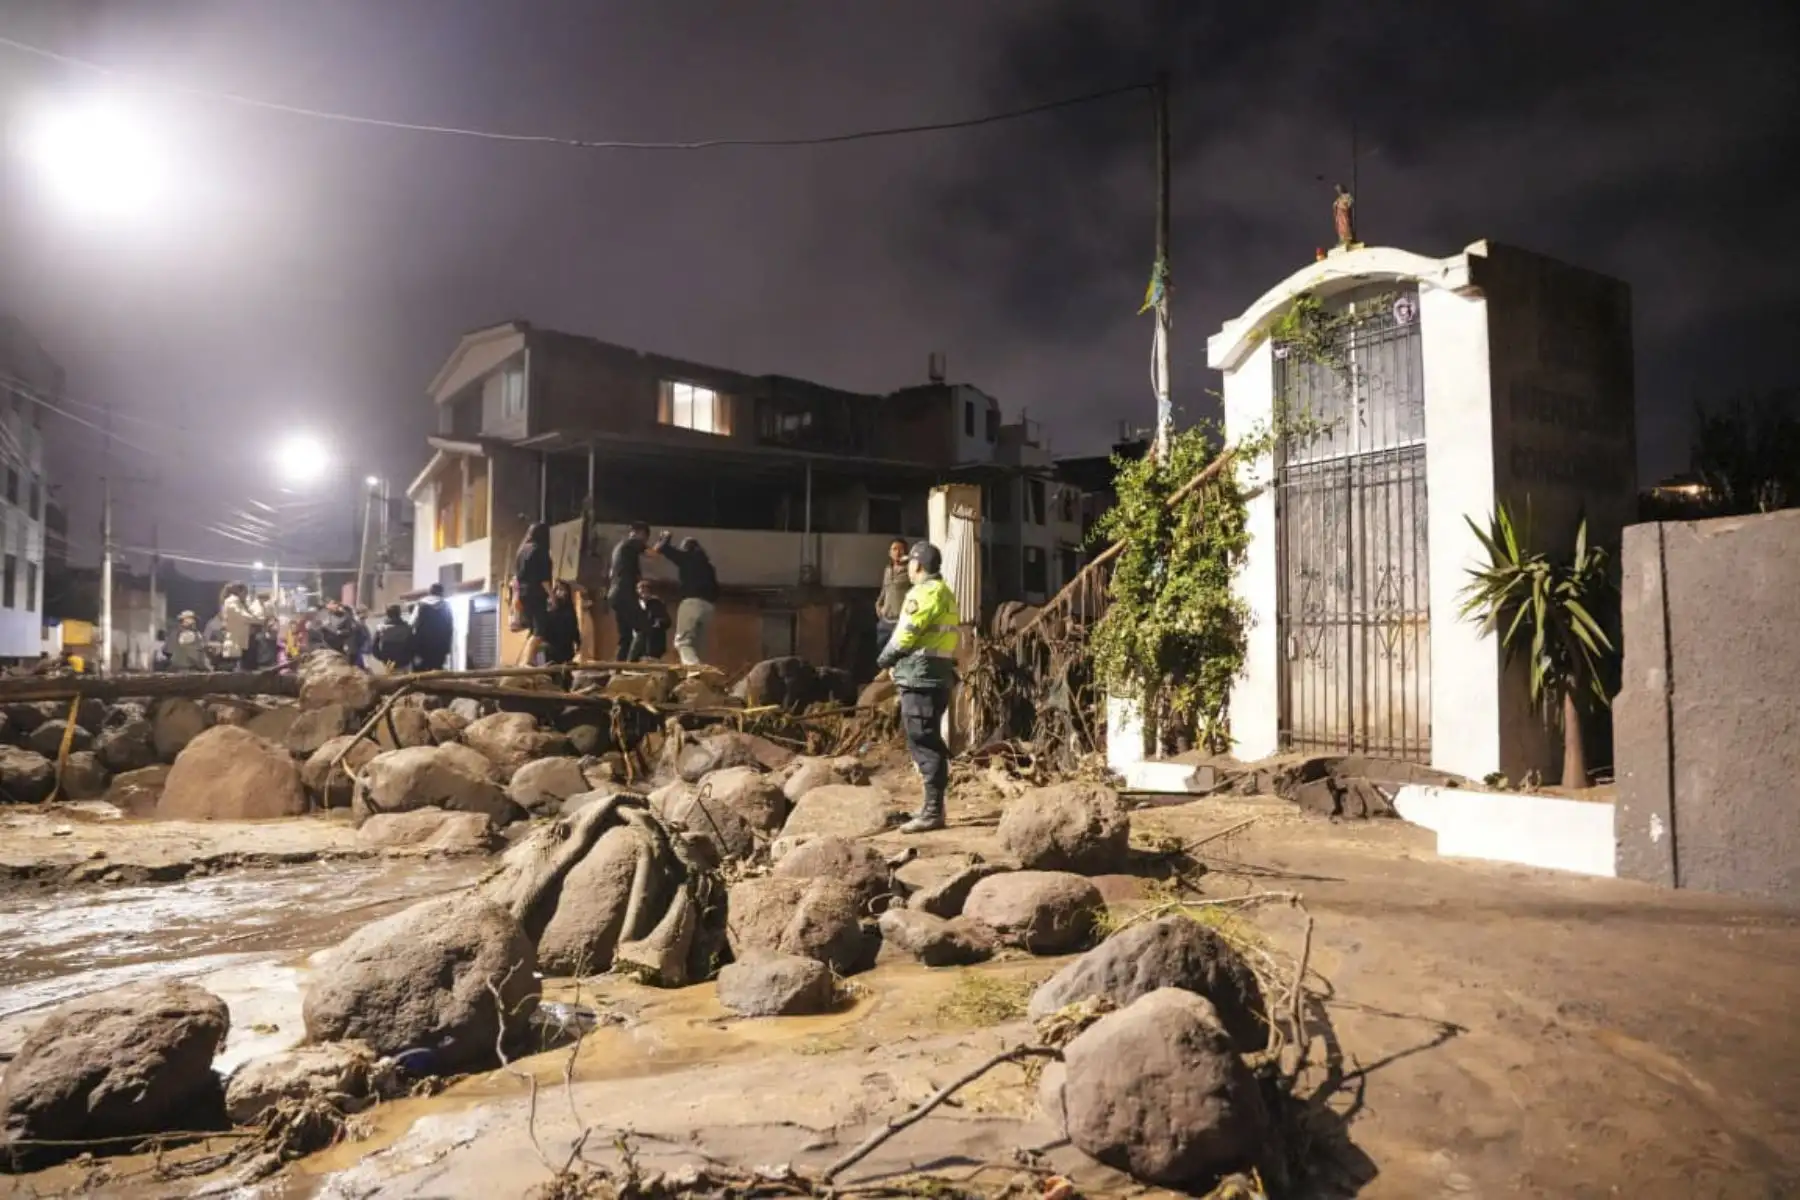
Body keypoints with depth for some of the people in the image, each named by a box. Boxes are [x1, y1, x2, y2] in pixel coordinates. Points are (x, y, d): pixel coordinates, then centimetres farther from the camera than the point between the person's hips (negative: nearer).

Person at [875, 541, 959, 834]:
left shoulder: (925, 592, -11)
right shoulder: (943, 592, 20)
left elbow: (906, 634, -14)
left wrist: (884, 659, 4)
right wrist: (896, 662, 14)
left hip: (920, 676, -10)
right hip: (935, 674, 10)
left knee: (924, 743, -9)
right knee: (928, 742, 15)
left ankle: (933, 812, -8)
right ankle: (933, 805, 21)